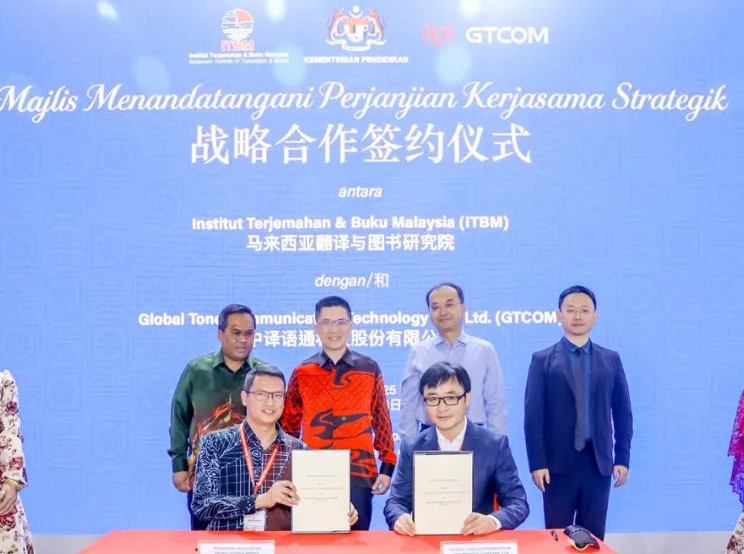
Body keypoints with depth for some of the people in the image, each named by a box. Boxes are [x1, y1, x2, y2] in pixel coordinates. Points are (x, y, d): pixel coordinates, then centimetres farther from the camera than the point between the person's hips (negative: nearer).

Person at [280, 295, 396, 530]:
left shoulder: (369, 369, 5)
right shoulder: (302, 373, 5)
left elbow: (382, 419, 8)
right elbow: (289, 425, 11)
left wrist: (387, 468, 3)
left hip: (359, 476, 0)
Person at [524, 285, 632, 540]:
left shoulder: (611, 360, 8)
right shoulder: (543, 360, 1)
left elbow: (622, 412, 9)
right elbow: (533, 415, -3)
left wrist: (622, 458, 3)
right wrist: (537, 462, -9)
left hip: (599, 462, 2)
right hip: (558, 463, -2)